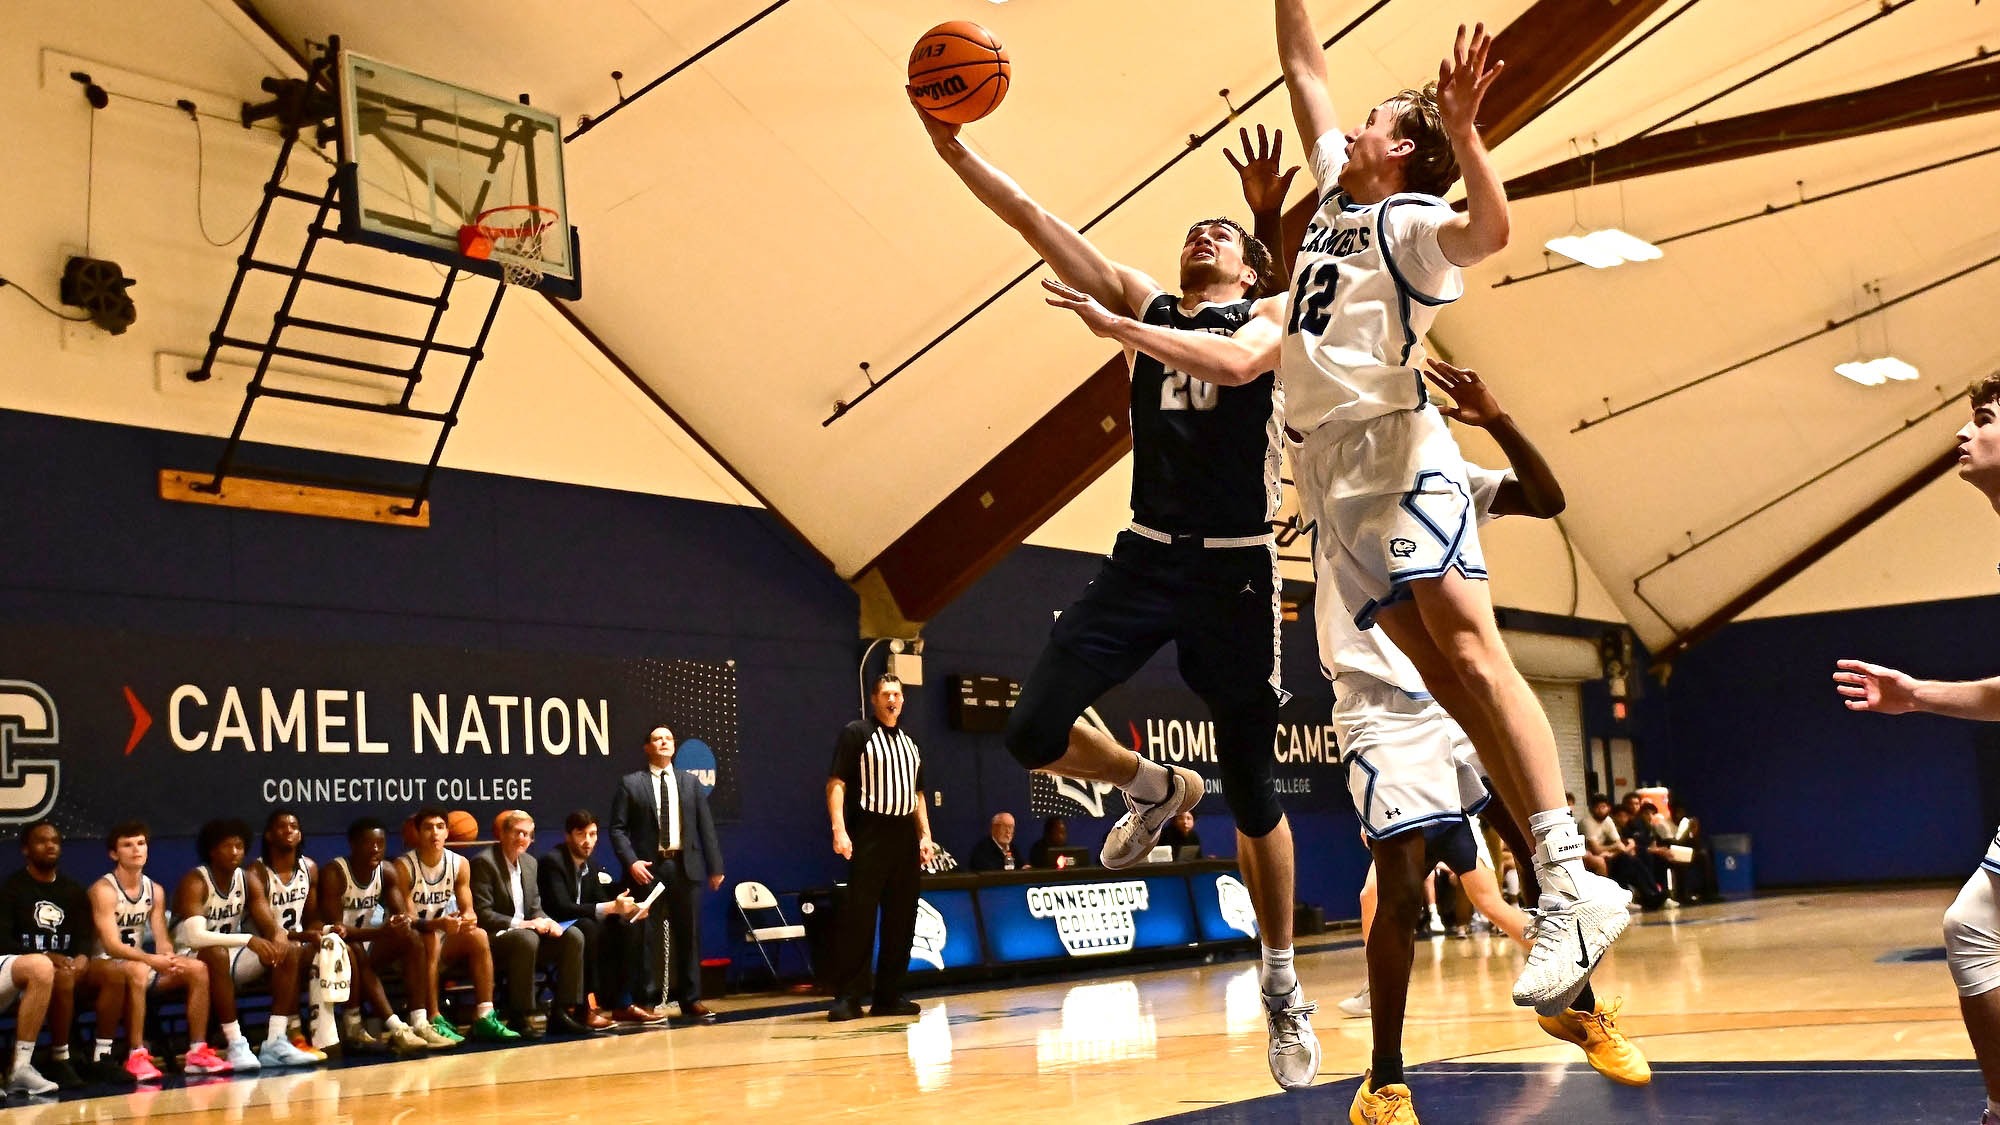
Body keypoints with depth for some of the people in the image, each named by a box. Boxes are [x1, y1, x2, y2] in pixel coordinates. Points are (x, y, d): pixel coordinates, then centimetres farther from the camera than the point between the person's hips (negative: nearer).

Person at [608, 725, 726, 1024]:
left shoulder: (690, 782, 13)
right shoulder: (630, 784, 3)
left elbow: (705, 826, 11)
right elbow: (618, 829, -1)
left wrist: (715, 867, 6)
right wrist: (631, 862, -14)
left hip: (685, 866, 3)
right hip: (648, 868, -3)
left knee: (689, 934, 6)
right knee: (648, 937, -1)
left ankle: (691, 1000, 12)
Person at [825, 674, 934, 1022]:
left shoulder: (909, 743, 19)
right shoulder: (856, 733, -1)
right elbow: (836, 783, -8)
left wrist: (925, 835, 13)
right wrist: (839, 830, -18)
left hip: (905, 836, 7)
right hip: (869, 835, -7)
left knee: (901, 919, 6)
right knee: (858, 917, -10)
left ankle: (889, 995, 12)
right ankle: (847, 997, -6)